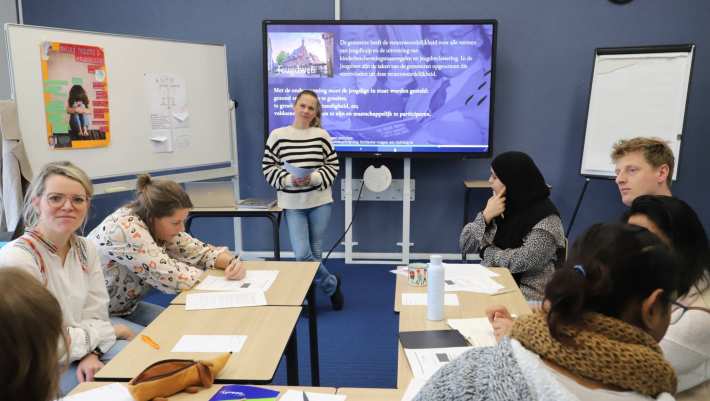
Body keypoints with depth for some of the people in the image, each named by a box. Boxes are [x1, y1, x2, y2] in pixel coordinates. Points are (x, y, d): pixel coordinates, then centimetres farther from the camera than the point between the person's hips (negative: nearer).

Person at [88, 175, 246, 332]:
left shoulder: (159, 224, -7)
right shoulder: (126, 228, -31)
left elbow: (199, 250, -2)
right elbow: (174, 278, -32)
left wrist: (231, 262, -22)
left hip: (127, 307, 8)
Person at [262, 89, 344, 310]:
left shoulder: (322, 135, 0)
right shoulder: (277, 135, -2)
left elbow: (332, 166, 2)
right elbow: (268, 167, 1)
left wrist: (314, 178, -15)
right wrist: (288, 179, -16)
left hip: (320, 202, 1)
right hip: (293, 204, 0)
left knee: (315, 252, 8)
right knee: (302, 254, -7)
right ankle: (331, 284, 19)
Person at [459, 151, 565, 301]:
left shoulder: (545, 218, -13)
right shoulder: (498, 205, 6)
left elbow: (523, 262, -23)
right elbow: (465, 244, 3)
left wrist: (486, 251, -9)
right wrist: (486, 216, -11)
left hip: (526, 295, -6)